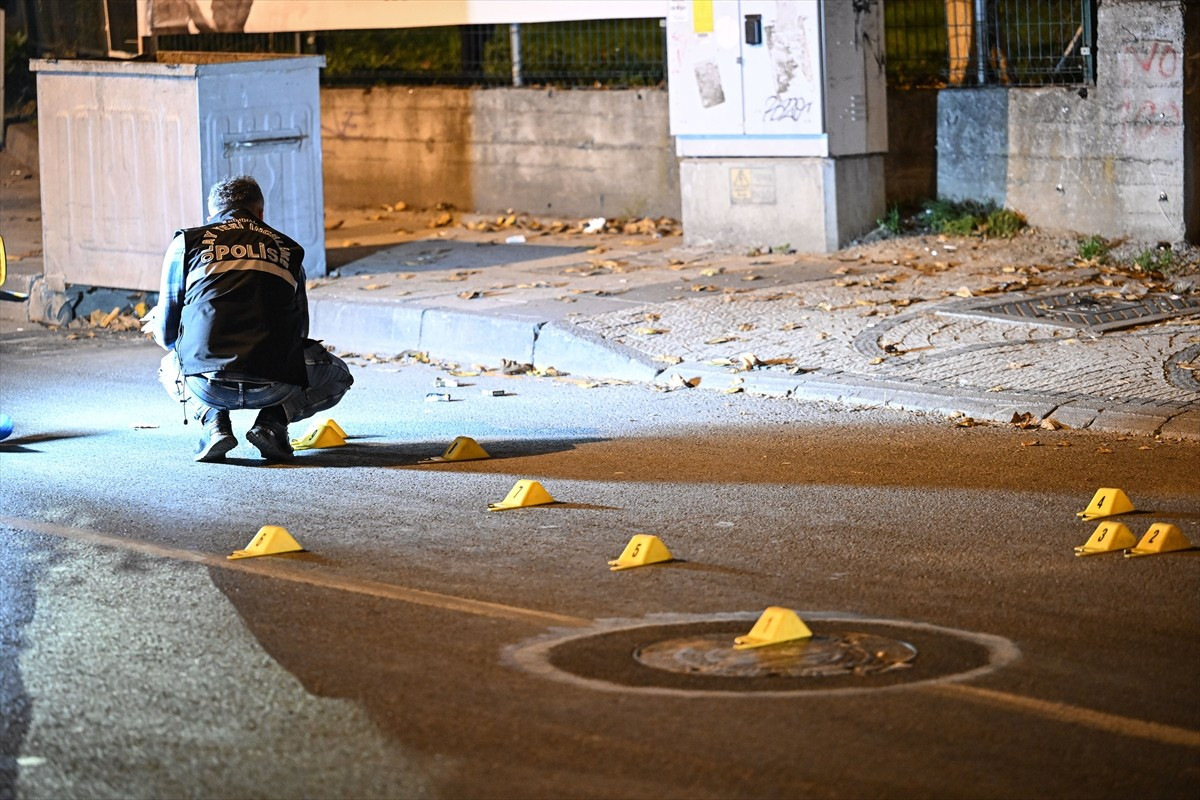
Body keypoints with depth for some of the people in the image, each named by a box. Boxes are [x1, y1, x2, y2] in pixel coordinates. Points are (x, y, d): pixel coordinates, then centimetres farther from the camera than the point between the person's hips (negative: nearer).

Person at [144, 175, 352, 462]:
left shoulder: (186, 242, 16)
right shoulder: (287, 249, 20)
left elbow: (167, 333, 18)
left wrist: (155, 327, 44)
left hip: (207, 384, 1)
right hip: (273, 385, -1)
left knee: (170, 367, 38)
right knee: (336, 376, 32)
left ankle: (212, 422, 9)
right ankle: (272, 422, 6)